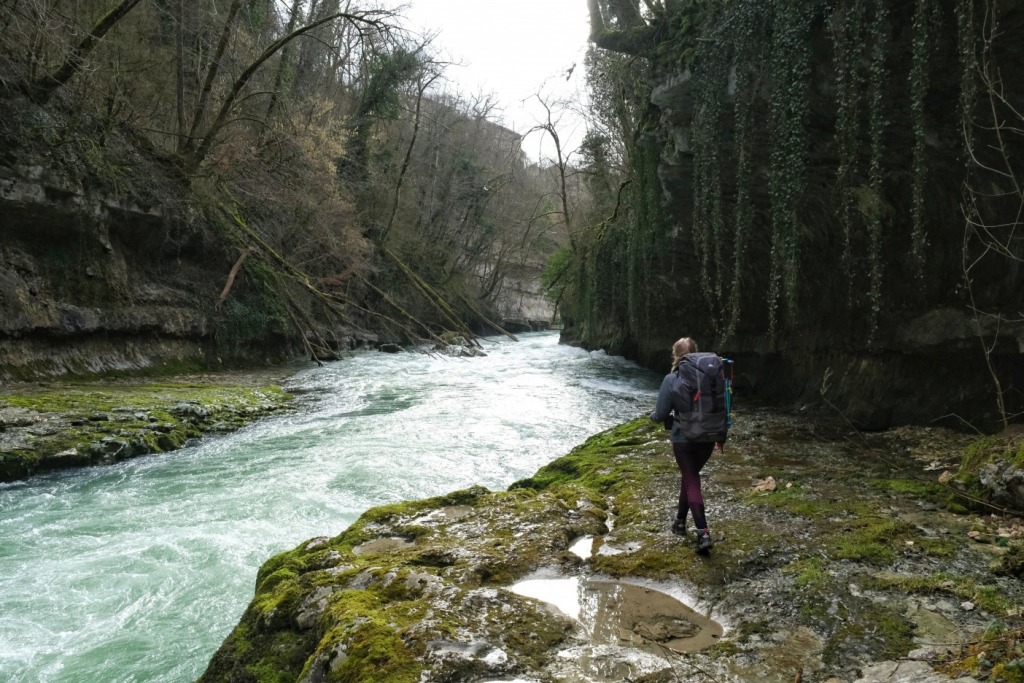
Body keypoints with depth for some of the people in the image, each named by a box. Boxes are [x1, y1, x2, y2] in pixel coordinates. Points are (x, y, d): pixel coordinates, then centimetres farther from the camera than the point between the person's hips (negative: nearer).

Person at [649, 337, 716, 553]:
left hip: (684, 439, -4)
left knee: (692, 482, 5)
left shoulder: (671, 379, -12)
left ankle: (703, 533, -5)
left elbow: (661, 414, -9)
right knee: (689, 476, 23)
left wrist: (653, 416, 15)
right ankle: (680, 521, 34)